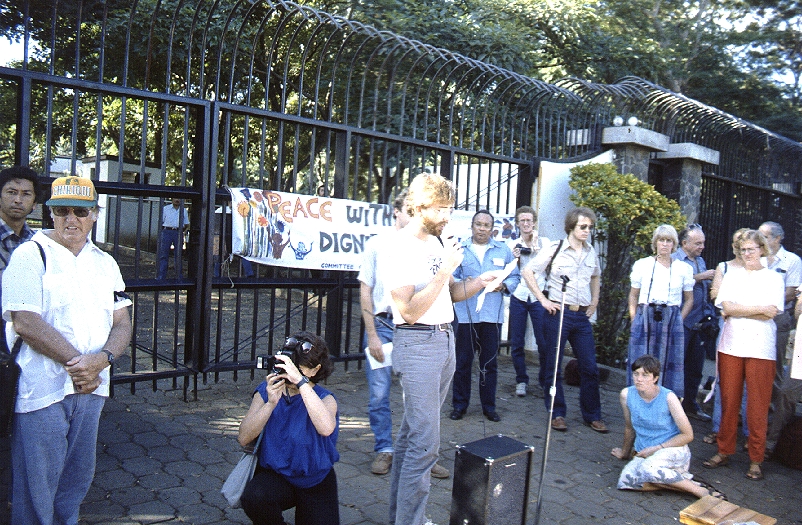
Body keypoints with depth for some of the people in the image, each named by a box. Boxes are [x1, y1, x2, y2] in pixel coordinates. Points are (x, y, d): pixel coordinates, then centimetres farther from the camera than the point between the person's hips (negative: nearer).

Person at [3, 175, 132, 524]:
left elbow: (122, 323, 6)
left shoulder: (105, 262, 10)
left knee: (77, 481, 17)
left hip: (91, 388, 5)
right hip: (43, 389, -5)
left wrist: (101, 360, -13)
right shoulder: (31, 255, -5)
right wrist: (76, 361, -16)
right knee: (37, 486, 5)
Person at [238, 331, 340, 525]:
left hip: (316, 481, 0)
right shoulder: (266, 392, -6)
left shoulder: (324, 399, -12)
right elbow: (244, 439, -14)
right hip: (274, 474, 1)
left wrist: (301, 382, -38)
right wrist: (270, 403, -27)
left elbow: (326, 428, -36)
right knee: (253, 498, -29)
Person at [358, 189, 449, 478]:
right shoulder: (377, 244, 2)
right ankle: (384, 450, 21)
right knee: (379, 394, 3)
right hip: (383, 325, -1)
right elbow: (365, 291, 2)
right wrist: (372, 335, -4)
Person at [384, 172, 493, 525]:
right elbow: (410, 311, -21)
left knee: (412, 433, 15)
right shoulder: (402, 248, -14)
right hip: (417, 344, -8)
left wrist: (479, 283, 1)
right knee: (425, 441, -7)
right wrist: (445, 270, -22)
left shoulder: (438, 241, 12)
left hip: (445, 339, 8)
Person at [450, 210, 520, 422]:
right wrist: (462, 283, -16)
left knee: (490, 363, 8)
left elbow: (515, 277, 12)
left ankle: (489, 406, 21)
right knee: (463, 362, 4)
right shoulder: (460, 249, 6)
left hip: (493, 315, 1)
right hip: (466, 314, -1)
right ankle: (459, 404, 18)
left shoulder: (503, 250, 11)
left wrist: (504, 285, -7)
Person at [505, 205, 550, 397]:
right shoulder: (512, 244, 10)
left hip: (538, 296, -1)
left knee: (544, 341, -4)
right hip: (518, 296, 2)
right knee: (516, 343, 4)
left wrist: (535, 246, -10)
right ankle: (521, 380, 17)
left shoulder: (544, 242, 7)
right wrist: (514, 259, -7)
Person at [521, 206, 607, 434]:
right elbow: (528, 272, -5)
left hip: (582, 315, 5)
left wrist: (594, 301, 17)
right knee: (553, 366, 4)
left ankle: (592, 415, 21)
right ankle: (557, 414, 17)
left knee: (590, 367, 6)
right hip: (558, 313, -4)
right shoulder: (555, 248, -6)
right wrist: (543, 299, -9)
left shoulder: (591, 252, 10)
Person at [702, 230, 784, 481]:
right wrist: (759, 309, -9)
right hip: (731, 345, 2)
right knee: (728, 401, 4)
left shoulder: (774, 278, 6)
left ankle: (755, 460, 11)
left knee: (758, 405, 0)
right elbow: (727, 307, -1)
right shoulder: (731, 275, 12)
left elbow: (772, 312, -7)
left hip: (761, 347, -2)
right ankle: (724, 451, 15)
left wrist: (737, 311, -6)